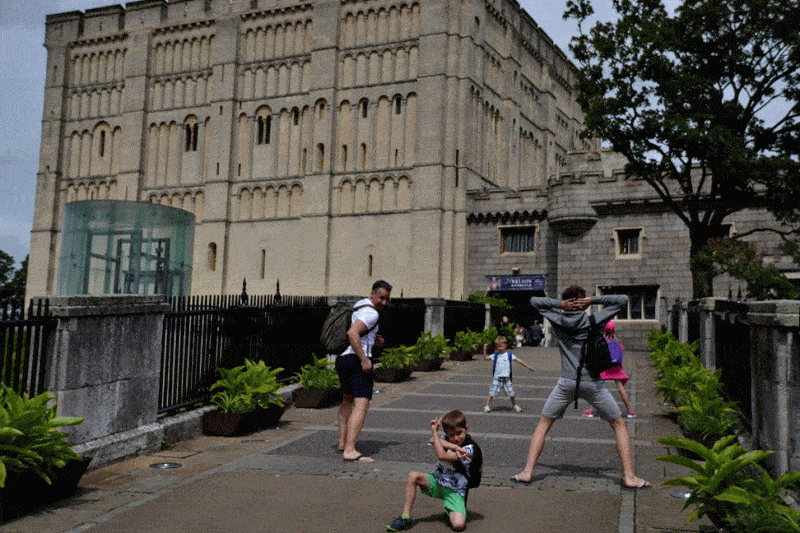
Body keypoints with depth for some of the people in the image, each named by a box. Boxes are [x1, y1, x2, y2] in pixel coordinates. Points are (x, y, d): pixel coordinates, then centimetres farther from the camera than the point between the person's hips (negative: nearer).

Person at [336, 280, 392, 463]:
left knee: (347, 401, 24)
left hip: (341, 358, 11)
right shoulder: (371, 313, -12)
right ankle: (349, 450, -24)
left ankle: (342, 442, 33)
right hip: (356, 359, -10)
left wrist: (372, 340, 17)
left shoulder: (359, 305, 19)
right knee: (361, 406, -15)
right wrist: (364, 359, -24)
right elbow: (352, 333, -26)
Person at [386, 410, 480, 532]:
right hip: (437, 481, 5)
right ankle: (405, 517, -12)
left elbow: (442, 456, -28)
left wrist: (435, 431, -21)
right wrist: (454, 447, -34)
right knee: (413, 476, -22)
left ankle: (452, 513, 11)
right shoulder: (447, 439, 1)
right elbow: (433, 440, -24)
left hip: (455, 491, -5)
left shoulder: (469, 449, -18)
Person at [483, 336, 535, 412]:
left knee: (511, 393, 6)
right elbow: (486, 358, 3)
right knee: (492, 392, -5)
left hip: (506, 378, 1)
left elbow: (519, 360, 5)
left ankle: (514, 405, 26)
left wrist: (528, 367, 2)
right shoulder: (495, 355, 5)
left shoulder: (509, 355, 4)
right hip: (496, 378, 0)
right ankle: (487, 405, 5)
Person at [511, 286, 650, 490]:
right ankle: (629, 477, 10)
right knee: (620, 426, 15)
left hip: (566, 383, 1)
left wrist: (559, 304, 1)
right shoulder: (594, 321, -3)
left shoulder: (558, 320, 1)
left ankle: (527, 472, 8)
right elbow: (623, 300, 3)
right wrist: (593, 300, -4)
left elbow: (534, 301, 15)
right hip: (593, 383, -1)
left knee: (543, 425, 14)